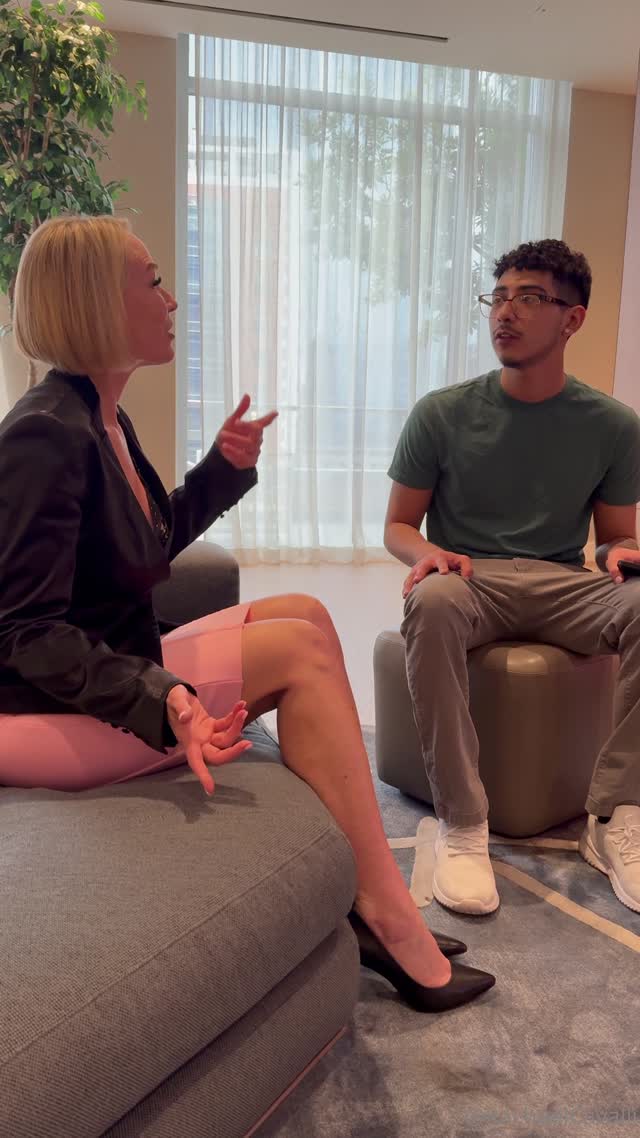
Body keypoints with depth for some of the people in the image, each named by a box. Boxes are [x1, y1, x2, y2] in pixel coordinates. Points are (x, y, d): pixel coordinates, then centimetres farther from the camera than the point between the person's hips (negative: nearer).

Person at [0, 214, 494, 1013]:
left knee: (306, 614, 3)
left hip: (106, 673, 10)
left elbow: (148, 544, 21)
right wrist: (161, 700, -36)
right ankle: (385, 913, -10)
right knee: (301, 649, -16)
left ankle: (362, 895, -1)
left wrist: (223, 467, 9)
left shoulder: (101, 419, 10)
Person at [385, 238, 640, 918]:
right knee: (432, 601, -38)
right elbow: (398, 526, 8)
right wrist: (427, 554, -17)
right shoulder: (441, 414, 3)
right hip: (468, 581, -1)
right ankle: (462, 825, -30)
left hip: (564, 588, 1)